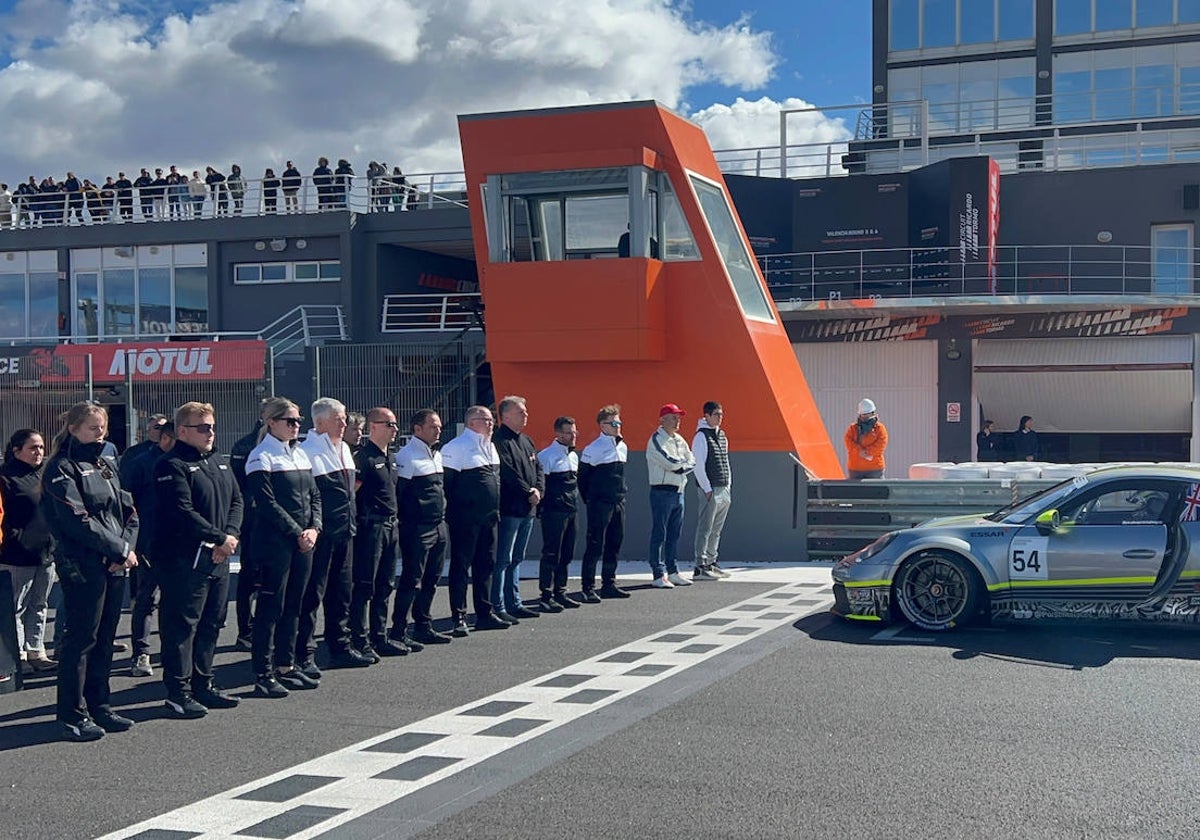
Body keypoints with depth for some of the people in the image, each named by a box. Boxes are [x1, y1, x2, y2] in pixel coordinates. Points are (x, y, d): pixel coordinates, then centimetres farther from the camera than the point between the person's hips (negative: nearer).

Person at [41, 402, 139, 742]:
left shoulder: (106, 465, 16)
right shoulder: (62, 468, -7)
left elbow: (129, 511, 12)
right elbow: (77, 520, -16)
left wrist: (128, 548, -6)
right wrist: (120, 549, -15)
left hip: (115, 566, 7)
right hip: (83, 568, -7)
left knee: (105, 638, 12)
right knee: (81, 639, -3)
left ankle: (98, 706, 21)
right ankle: (72, 716, 4)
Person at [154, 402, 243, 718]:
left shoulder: (220, 462, 17)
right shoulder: (172, 466, -10)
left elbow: (236, 500, 13)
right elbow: (183, 512, -18)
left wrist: (231, 534, -5)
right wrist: (219, 538, -16)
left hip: (218, 558, 9)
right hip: (185, 559, -9)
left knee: (211, 623, 14)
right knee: (181, 625, -3)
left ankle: (203, 684, 25)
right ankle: (178, 692, 2)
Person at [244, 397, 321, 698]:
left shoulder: (300, 454, 15)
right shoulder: (262, 457, -8)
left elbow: (314, 496, 14)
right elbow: (267, 504, -14)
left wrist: (313, 528, -2)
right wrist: (297, 533, -14)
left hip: (303, 541, 7)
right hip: (275, 543, -7)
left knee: (293, 605, 12)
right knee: (270, 606, -3)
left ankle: (286, 666, 21)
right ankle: (264, 675, 1)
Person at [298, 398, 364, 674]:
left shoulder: (344, 449, 15)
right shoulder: (309, 451, -13)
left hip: (343, 534, 9)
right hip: (320, 535, -9)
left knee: (341, 592, 15)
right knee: (312, 594, -3)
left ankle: (340, 648, 26)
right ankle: (304, 656, 2)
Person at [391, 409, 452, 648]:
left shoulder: (436, 454, 16)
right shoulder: (407, 456, -12)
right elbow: (398, 492, -15)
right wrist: (407, 524, -15)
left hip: (438, 527, 9)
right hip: (418, 528, -9)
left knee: (431, 579, 13)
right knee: (411, 580, -6)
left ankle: (424, 627, 23)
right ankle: (399, 632, -1)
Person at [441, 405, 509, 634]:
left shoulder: (490, 446, 16)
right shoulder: (456, 447, -12)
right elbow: (445, 483, -14)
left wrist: (495, 510, 17)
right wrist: (452, 514, -15)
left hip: (488, 518, 8)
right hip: (465, 520, -8)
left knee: (486, 565, 13)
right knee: (460, 567, -1)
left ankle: (485, 614, 22)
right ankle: (459, 619, 3)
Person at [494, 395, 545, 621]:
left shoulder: (526, 441, 18)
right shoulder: (499, 440, -11)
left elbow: (538, 468, 17)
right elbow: (508, 473, -18)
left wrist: (538, 490, -1)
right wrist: (528, 492, -13)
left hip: (527, 509, 9)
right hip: (509, 508, -9)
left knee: (516, 559, 15)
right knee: (503, 559, -7)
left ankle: (514, 604, 22)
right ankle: (497, 607, -4)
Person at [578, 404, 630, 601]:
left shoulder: (623, 447, 11)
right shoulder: (593, 449, -11)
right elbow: (582, 476, -6)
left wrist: (620, 493, 16)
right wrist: (589, 500, -2)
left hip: (618, 502, 7)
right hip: (600, 504, -7)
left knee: (614, 544, 10)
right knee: (595, 546, -6)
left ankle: (609, 584, 20)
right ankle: (588, 588, -4)